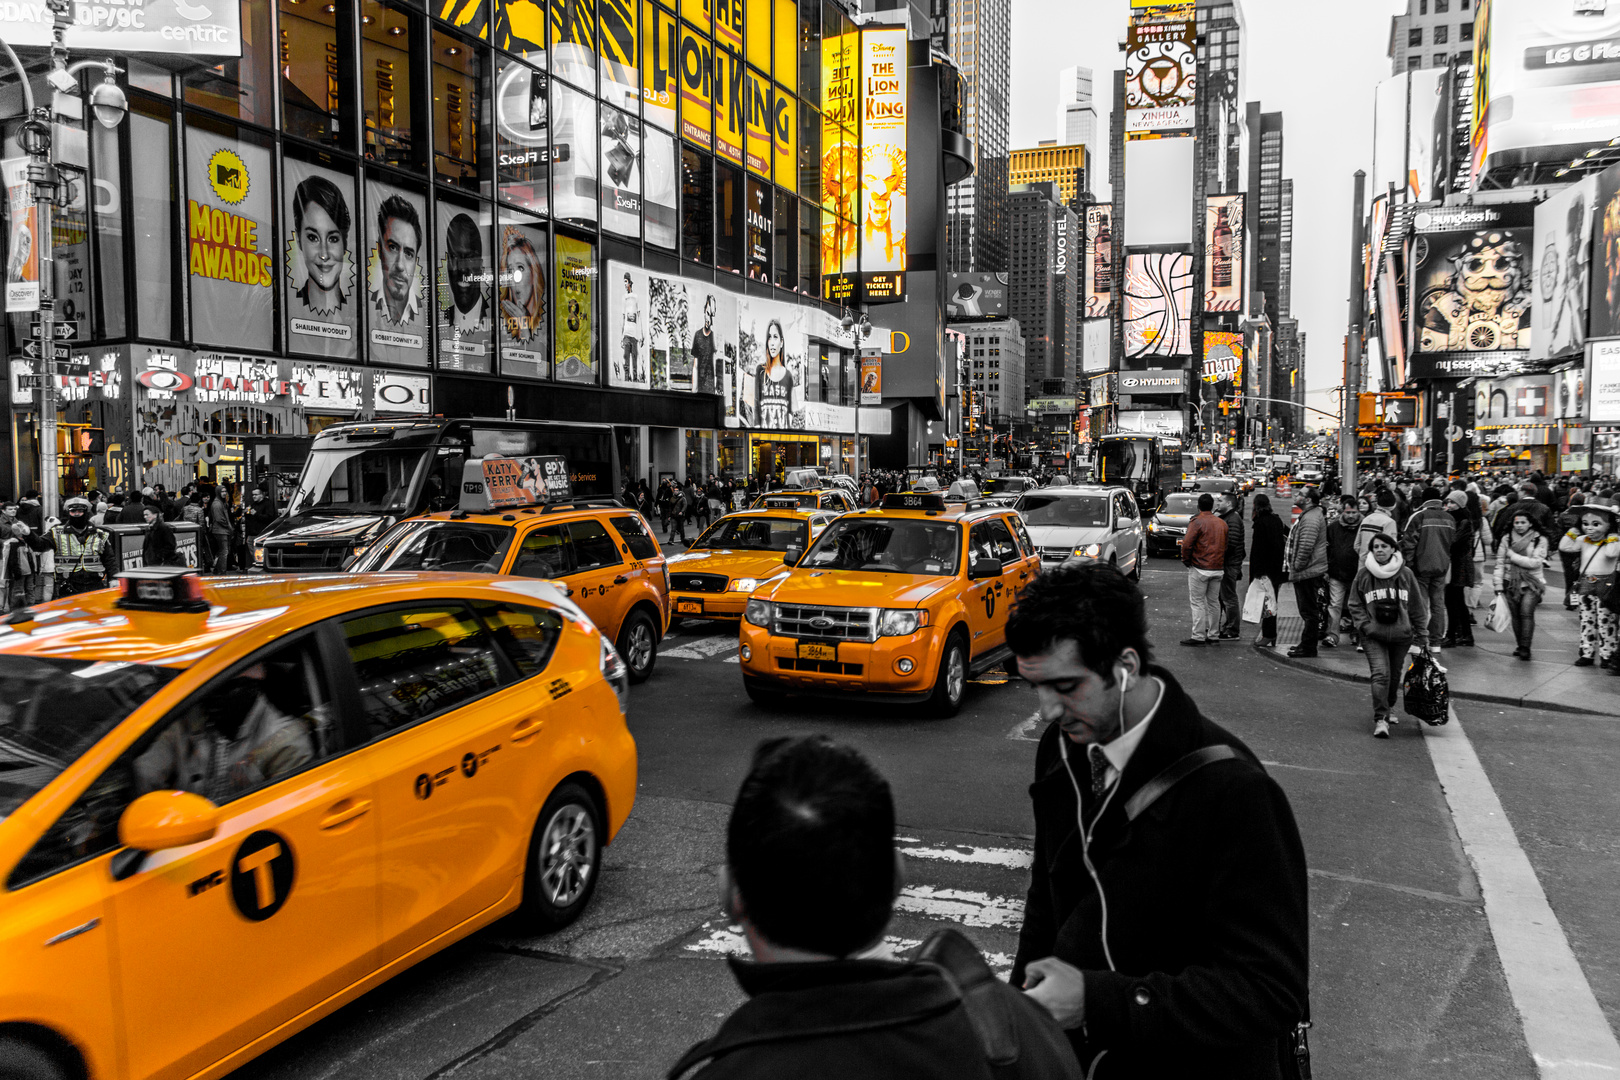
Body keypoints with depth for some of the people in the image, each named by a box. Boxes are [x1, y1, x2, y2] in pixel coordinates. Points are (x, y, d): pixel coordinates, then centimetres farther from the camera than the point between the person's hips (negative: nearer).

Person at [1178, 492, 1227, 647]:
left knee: (1197, 602, -3)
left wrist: (1186, 560, -3)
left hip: (1200, 569, -6)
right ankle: (1213, 635, 16)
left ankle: (1198, 636, -4)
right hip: (1218, 569, 6)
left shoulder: (1197, 522, -10)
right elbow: (1225, 546, 13)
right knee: (1213, 602, 13)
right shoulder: (1222, 523, 10)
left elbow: (1187, 544, -17)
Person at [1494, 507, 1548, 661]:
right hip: (1511, 583, 3)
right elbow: (1500, 564, 6)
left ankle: (1525, 647, -16)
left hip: (1532, 583, -3)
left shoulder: (1539, 540, 1)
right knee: (1515, 614, 2)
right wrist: (1499, 587, 1)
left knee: (1526, 612, -17)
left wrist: (1512, 555, -7)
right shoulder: (1507, 539, 8)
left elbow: (1535, 563, -10)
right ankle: (1519, 645, 13)